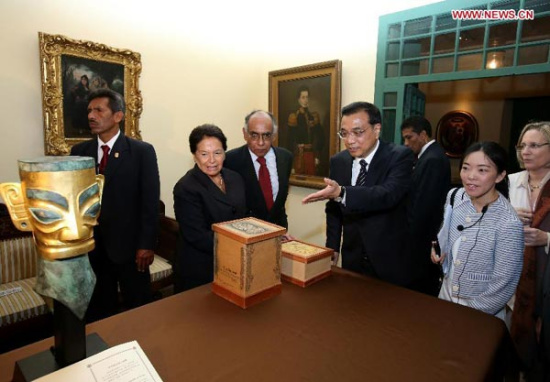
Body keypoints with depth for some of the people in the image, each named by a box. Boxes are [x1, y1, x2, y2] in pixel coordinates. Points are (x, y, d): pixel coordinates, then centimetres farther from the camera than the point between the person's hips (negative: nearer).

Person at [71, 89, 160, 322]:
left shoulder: (142, 151, -6)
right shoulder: (79, 152, 6)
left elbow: (150, 202, -9)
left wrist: (146, 244, -12)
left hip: (129, 244, -3)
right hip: (91, 245, 4)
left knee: (139, 309, 11)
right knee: (98, 310, 18)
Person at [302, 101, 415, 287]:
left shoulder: (400, 156, -13)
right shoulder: (338, 161, 0)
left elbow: (388, 194, -32)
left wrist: (341, 192, -44)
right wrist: (332, 248, 4)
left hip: (391, 262, -3)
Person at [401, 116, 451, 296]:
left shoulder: (432, 160, -19)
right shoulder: (432, 155, 11)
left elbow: (423, 206, -22)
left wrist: (411, 239, -15)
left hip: (423, 239, -9)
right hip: (429, 236, 9)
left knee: (420, 290, 2)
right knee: (428, 288, 20)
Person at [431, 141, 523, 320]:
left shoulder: (508, 224, -26)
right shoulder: (454, 196, -10)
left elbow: (503, 287, -19)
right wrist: (437, 246, -7)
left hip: (480, 314, -5)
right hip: (446, 295, 5)